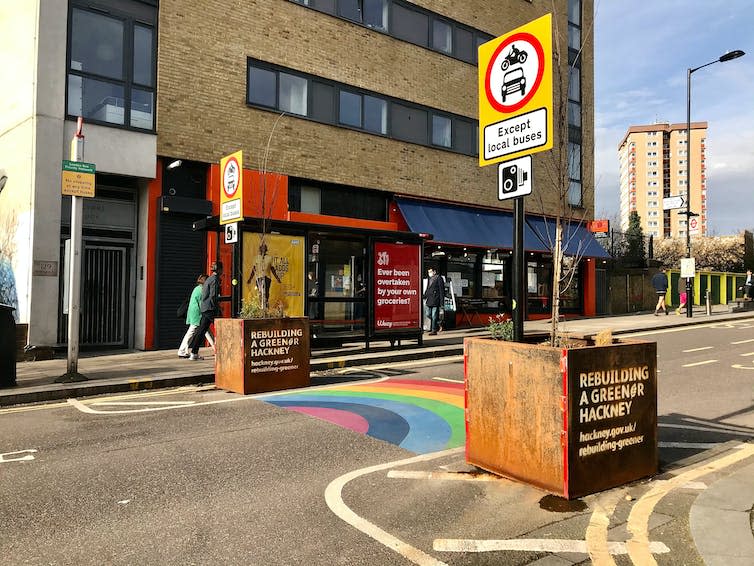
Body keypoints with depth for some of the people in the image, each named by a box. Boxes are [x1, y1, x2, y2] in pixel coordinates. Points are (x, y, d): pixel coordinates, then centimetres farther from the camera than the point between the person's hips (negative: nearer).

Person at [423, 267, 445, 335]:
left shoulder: (439, 278, -4)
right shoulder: (429, 279, 18)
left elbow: (441, 290, -7)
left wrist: (441, 301, -11)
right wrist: (425, 296, 12)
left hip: (435, 300, -7)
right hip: (429, 300, 7)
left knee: (434, 316, -4)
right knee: (429, 315, 9)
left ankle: (434, 330, 1)